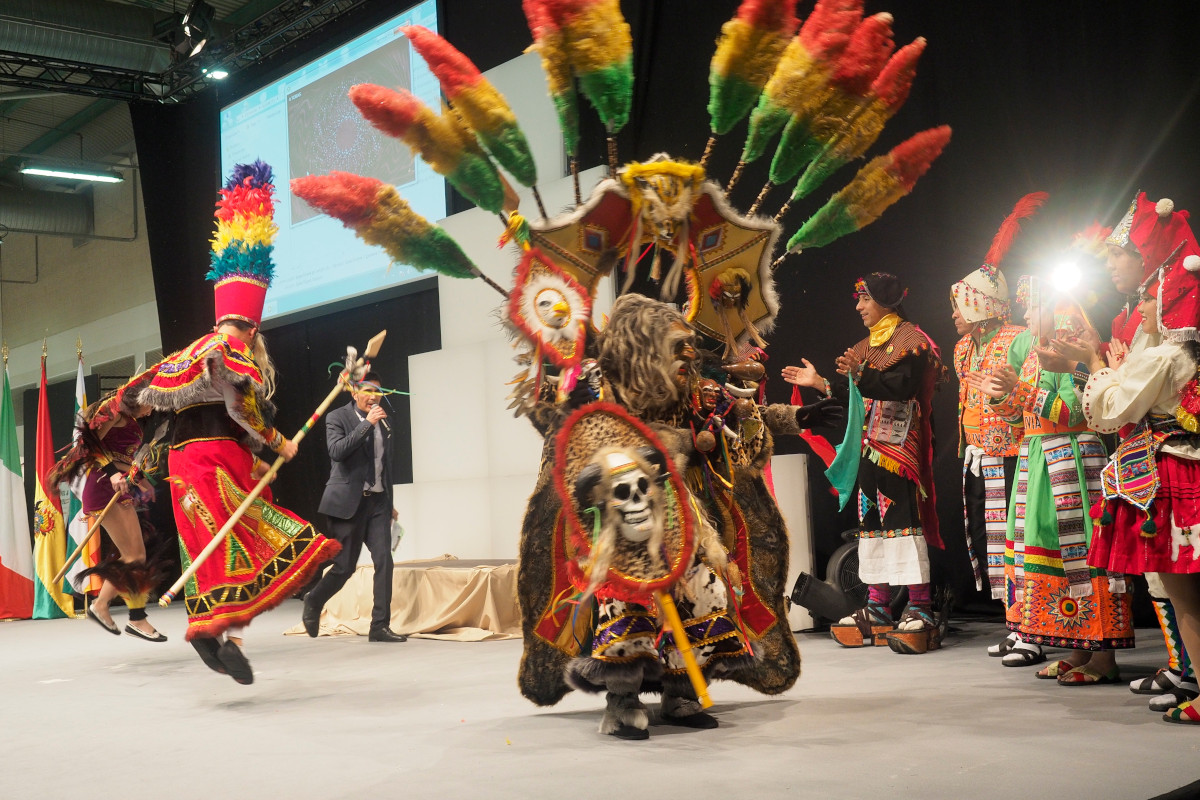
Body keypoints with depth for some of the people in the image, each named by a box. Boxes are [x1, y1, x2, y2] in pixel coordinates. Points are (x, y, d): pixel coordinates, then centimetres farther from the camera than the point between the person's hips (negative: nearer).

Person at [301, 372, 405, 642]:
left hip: (377, 501, 5)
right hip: (349, 502, -5)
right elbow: (337, 451, -22)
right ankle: (313, 602, 28)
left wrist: (390, 503, 23)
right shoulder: (337, 418, -4)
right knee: (345, 566, 0)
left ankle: (380, 626, -3)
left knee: (384, 562, -6)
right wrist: (367, 423, -23)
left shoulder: (383, 422, 13)